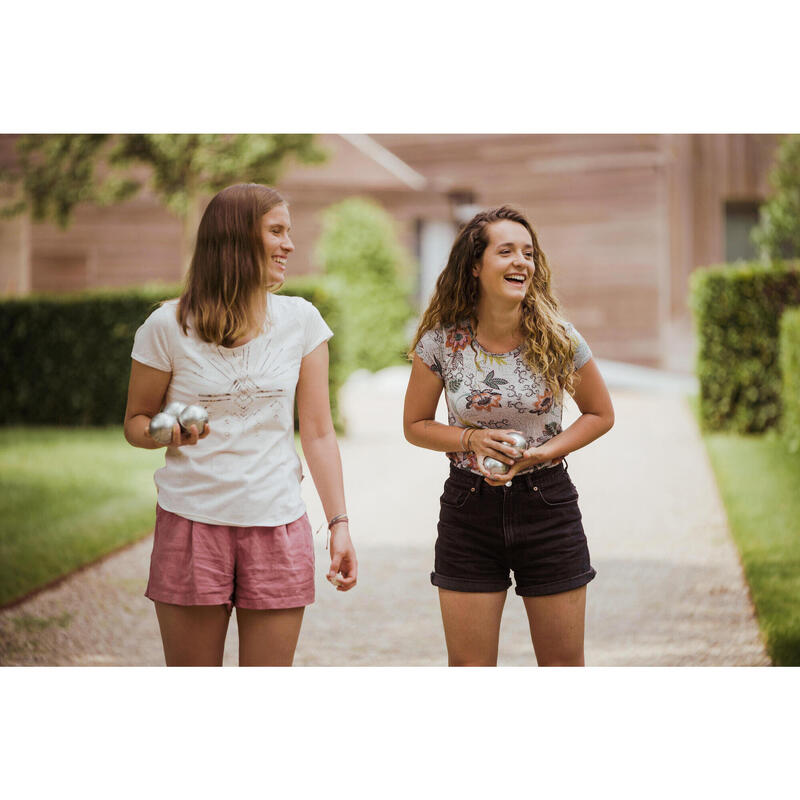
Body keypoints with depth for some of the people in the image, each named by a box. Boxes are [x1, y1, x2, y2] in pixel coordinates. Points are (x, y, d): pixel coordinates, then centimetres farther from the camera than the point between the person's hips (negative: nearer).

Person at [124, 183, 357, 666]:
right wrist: (164, 434, -15)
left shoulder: (301, 320, 4)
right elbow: (136, 421, 8)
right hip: (192, 524, -1)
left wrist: (339, 523, -1)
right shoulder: (169, 326, -2)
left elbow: (319, 432, 5)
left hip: (277, 527, 2)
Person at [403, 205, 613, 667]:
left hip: (547, 503, 0)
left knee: (564, 666, 8)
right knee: (469, 670, 5)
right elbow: (416, 425, 4)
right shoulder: (441, 343, -8)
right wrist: (472, 439, -15)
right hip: (469, 506, 0)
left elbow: (601, 415, 5)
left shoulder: (558, 339, -8)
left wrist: (541, 453, -11)